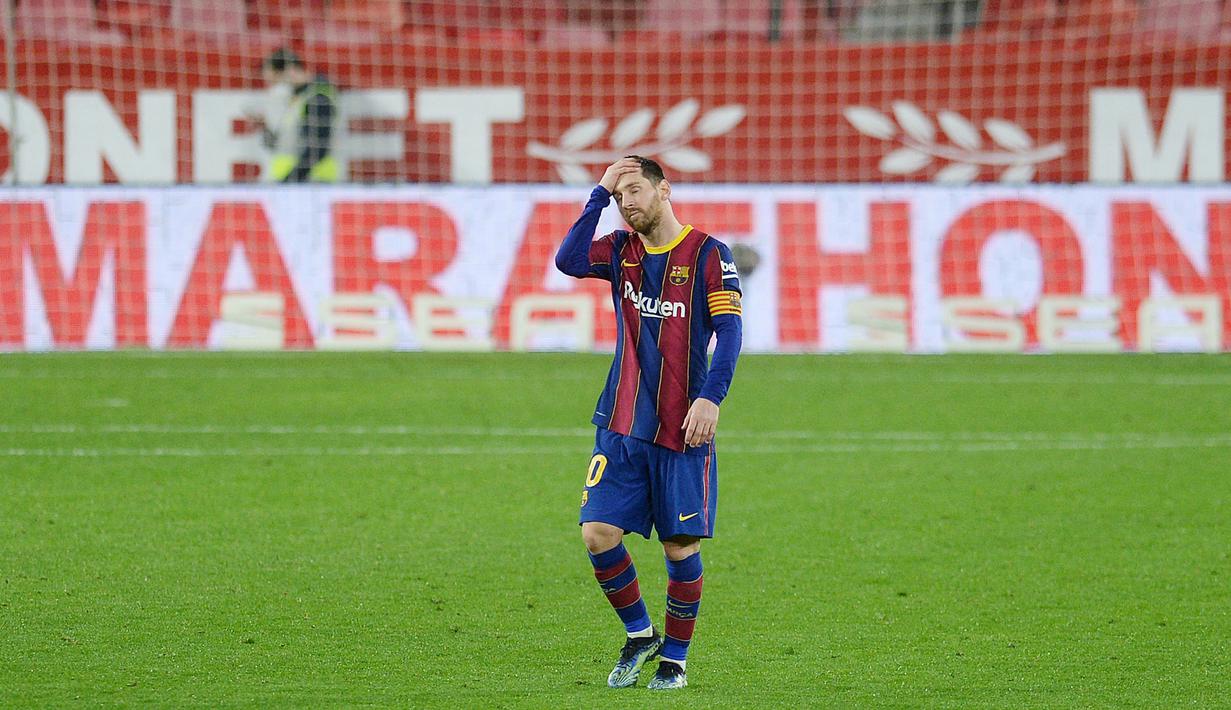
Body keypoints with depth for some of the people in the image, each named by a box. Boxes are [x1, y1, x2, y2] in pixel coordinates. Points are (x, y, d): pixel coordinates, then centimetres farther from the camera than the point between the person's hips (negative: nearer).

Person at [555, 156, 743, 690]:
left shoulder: (708, 254, -2)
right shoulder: (621, 250, 10)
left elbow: (729, 331, -8)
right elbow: (568, 261, -9)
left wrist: (710, 397, -20)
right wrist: (600, 193, -8)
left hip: (681, 427, -3)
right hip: (620, 424, 4)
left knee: (681, 546, 0)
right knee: (598, 534, -6)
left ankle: (675, 658, 15)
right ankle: (639, 635, 14)